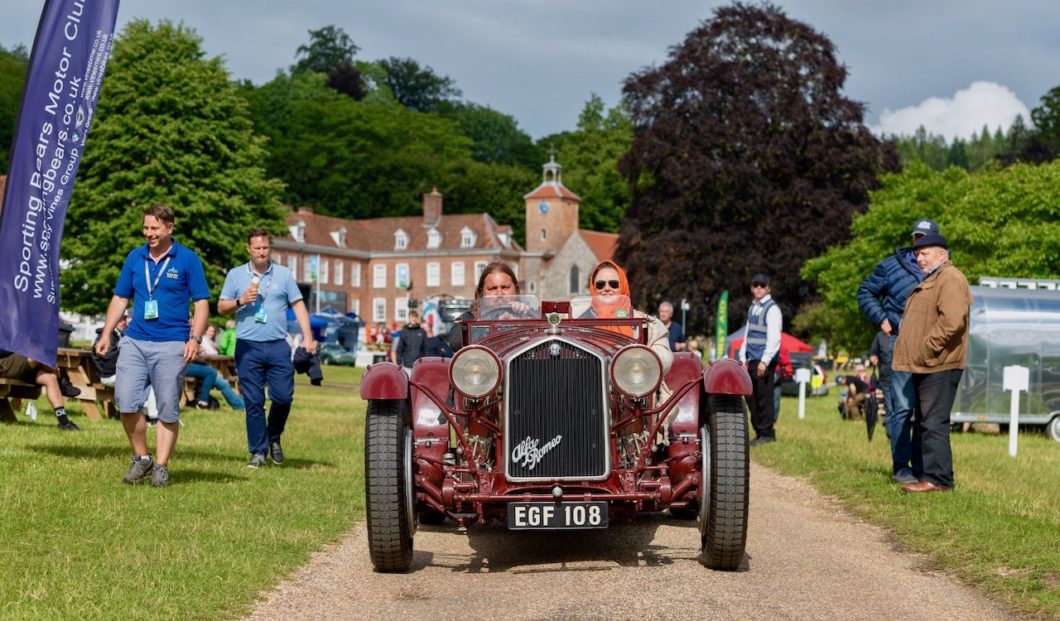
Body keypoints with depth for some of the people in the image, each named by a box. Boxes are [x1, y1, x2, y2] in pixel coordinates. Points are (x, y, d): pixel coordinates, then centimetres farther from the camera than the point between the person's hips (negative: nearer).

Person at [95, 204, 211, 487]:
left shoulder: (188, 260, 0)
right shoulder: (135, 258, 10)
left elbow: (202, 302, -1)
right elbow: (120, 298, 17)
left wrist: (195, 339, -12)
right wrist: (106, 333, 8)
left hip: (172, 345, -3)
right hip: (135, 341, 3)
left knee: (168, 410, 0)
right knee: (126, 402, -7)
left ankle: (161, 466, 10)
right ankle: (141, 458, 11)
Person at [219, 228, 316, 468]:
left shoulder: (284, 274, 9)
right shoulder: (236, 275, 9)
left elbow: (298, 306, 7)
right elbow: (221, 307, 10)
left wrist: (307, 337, -3)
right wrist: (240, 301, -10)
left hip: (278, 347, 0)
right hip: (248, 347, 0)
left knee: (283, 397, -4)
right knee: (253, 402, 1)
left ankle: (274, 438, 21)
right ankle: (258, 451, 9)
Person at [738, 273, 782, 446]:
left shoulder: (772, 309, -7)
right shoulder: (753, 308, 17)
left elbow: (774, 339, -14)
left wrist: (764, 361, -19)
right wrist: (743, 358, 12)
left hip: (765, 362, -8)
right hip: (751, 361, 8)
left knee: (764, 397, -6)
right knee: (751, 397, 9)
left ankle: (767, 434, 1)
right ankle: (759, 432, 16)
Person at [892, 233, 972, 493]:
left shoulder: (950, 279, -11)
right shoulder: (930, 281, 23)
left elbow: (952, 320, -24)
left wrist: (927, 349, -20)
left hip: (939, 367, -11)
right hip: (925, 366, 11)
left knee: (934, 423, -12)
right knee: (923, 423, 14)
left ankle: (937, 478, -12)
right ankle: (923, 472, 20)